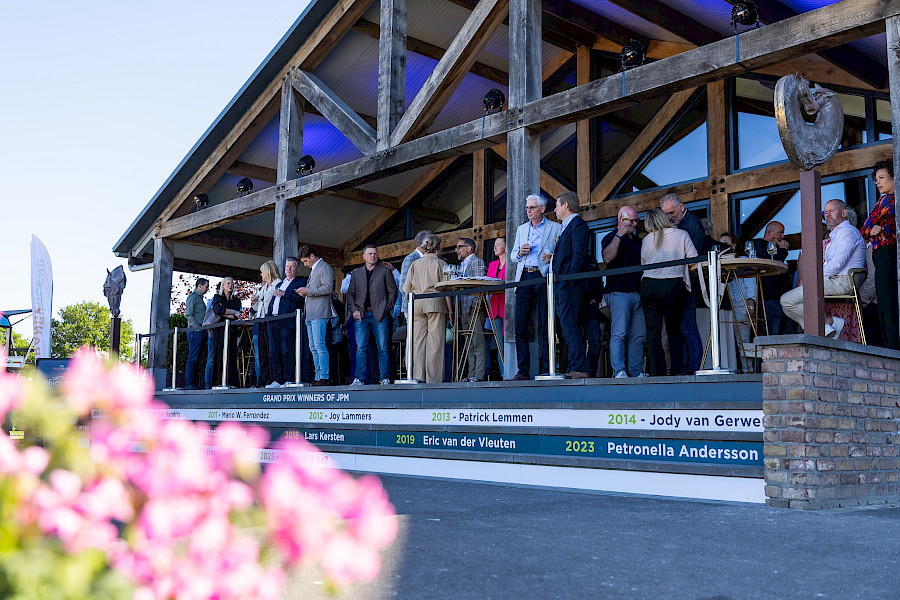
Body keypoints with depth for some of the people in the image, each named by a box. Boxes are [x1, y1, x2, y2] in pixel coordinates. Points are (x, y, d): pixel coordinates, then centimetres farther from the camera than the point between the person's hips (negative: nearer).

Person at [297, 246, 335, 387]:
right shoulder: (313, 269, 25)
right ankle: (318, 377, 9)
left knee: (320, 346, -14)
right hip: (310, 314, 10)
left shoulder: (325, 267, -5)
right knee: (313, 348, 7)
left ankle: (324, 377, -15)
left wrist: (308, 291, -13)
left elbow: (327, 288, -17)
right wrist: (305, 292, 14)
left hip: (319, 314, -10)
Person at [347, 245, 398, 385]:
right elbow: (350, 294, 14)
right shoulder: (356, 274, 17)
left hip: (380, 315, -2)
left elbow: (393, 291, 7)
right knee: (361, 349, -3)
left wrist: (386, 308, -4)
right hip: (362, 315, 2)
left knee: (383, 348, -4)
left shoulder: (385, 271, 11)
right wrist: (354, 310, -1)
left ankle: (385, 378, 0)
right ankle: (359, 378, -2)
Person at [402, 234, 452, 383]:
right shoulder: (440, 264, 2)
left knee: (418, 341, 4)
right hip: (436, 303, -3)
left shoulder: (415, 264, 12)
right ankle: (433, 379, -6)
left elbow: (407, 289, 10)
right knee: (435, 342, -3)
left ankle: (419, 377, 1)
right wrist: (449, 310, 0)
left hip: (417, 304, 4)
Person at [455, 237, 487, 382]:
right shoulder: (462, 266, 24)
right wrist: (457, 310, 17)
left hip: (474, 309, -9)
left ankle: (479, 375, -12)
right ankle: (471, 375, 9)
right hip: (464, 310, 9)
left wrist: (475, 305, -20)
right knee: (470, 345, 8)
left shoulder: (477, 262, -2)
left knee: (478, 344, -10)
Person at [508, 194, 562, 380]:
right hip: (524, 278, 4)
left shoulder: (556, 228, 8)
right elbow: (513, 257, 23)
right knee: (520, 327, -1)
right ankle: (523, 371, 3)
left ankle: (546, 370, -4)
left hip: (543, 278, -4)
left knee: (544, 327, -6)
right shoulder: (521, 229, 22)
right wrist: (520, 253, 1)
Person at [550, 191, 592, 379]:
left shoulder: (578, 224, -6)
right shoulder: (566, 227, 25)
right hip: (561, 285, 10)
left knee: (569, 325, -13)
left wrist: (569, 278, -21)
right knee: (565, 327, 8)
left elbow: (579, 255, -16)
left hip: (569, 285, -10)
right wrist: (552, 258, 13)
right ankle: (575, 366, 10)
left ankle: (580, 367, -13)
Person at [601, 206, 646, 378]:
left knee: (639, 335, 3)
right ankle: (619, 372, -12)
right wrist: (619, 235, -18)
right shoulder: (611, 238, 2)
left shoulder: (638, 241, 24)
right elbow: (607, 258, -17)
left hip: (638, 292, 7)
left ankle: (637, 372, 7)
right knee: (619, 333, -12)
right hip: (619, 292, -7)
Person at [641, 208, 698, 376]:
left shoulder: (647, 240, 8)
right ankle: (678, 370, 4)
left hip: (649, 285, 0)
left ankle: (656, 371, -6)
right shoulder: (681, 235, 5)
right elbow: (694, 259, 2)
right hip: (674, 286, 0)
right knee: (674, 331, 10)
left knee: (653, 330, 1)